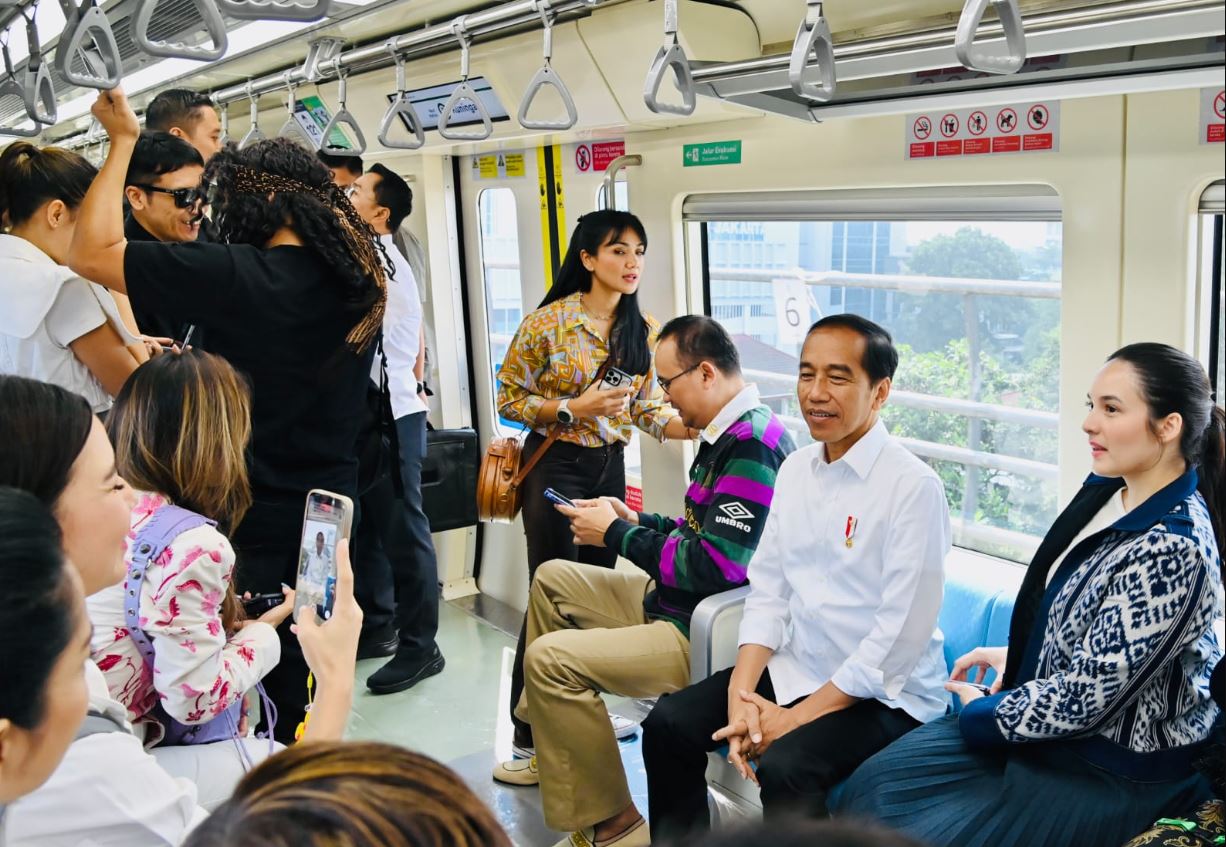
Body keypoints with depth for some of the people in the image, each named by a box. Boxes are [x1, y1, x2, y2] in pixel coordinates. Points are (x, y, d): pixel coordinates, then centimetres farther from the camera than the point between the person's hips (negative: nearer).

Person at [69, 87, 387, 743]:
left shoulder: (239, 274, -21)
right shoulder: (357, 281, 0)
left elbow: (90, 253, -17)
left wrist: (122, 140, -6)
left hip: (252, 519, -7)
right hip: (330, 511, 7)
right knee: (304, 694, 21)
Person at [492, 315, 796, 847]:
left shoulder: (752, 447, -23)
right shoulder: (730, 434, 9)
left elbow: (716, 566, -28)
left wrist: (617, 535, -15)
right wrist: (635, 520, 7)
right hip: (676, 601, 11)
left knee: (551, 658, -21)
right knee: (552, 579, 19)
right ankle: (551, 753, 27)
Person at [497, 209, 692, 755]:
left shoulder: (642, 330, 3)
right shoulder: (548, 322, -12)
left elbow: (649, 408, 5)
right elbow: (509, 399, -7)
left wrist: (703, 427, -12)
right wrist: (572, 409, -21)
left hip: (610, 467, 6)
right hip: (555, 467, -5)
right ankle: (530, 731, 12)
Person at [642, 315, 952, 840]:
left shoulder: (913, 486, -18)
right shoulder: (795, 469, 4)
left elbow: (900, 638, -20)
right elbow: (768, 589, 5)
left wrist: (797, 717, -17)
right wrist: (740, 691, -9)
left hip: (883, 694, -6)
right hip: (794, 669, 7)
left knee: (785, 767, -30)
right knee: (669, 724, -6)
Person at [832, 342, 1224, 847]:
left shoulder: (1173, 550, -28)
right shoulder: (1108, 490, -1)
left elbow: (1085, 698, -25)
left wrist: (983, 710, -11)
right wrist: (1014, 654, 9)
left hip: (1112, 772, -8)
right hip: (1051, 719, 8)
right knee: (870, 788, 5)